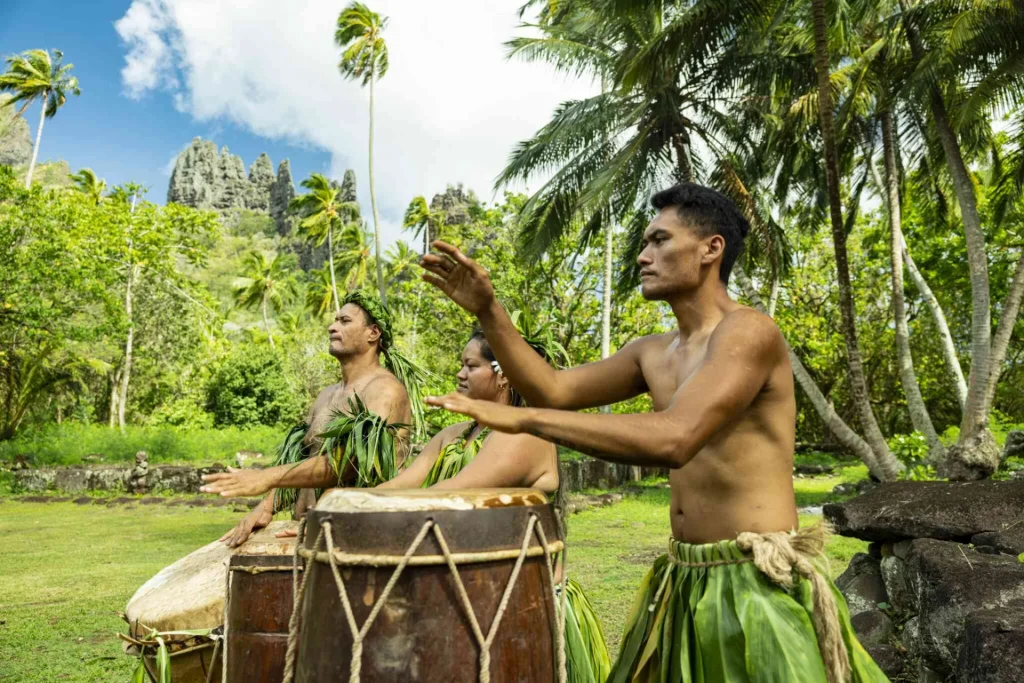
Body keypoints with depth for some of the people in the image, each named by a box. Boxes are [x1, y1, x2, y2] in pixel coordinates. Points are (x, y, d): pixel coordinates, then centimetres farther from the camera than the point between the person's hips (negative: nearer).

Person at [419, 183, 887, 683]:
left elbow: (673, 440, -30)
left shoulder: (749, 332, -16)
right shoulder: (653, 353, 9)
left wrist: (519, 418, -30)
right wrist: (488, 313, -4)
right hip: (683, 581, 8)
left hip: (757, 584, -7)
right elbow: (556, 390, 8)